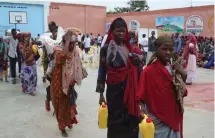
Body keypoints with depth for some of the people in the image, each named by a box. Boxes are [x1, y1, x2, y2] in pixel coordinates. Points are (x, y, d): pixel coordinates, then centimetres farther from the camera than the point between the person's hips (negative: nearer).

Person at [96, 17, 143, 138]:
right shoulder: (106, 49, -4)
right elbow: (102, 71, -3)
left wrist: (138, 62, -10)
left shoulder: (131, 48, 8)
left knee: (130, 119, 5)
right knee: (115, 119, 3)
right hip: (114, 89, -3)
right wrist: (101, 93, -4)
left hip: (130, 89, 3)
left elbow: (137, 71, 13)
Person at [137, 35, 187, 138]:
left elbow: (182, 93, 6)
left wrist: (183, 75, -9)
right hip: (158, 121, -6)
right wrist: (144, 112, -27)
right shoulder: (148, 71, -16)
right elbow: (141, 97, -12)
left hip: (174, 117, 6)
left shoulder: (173, 69, 3)